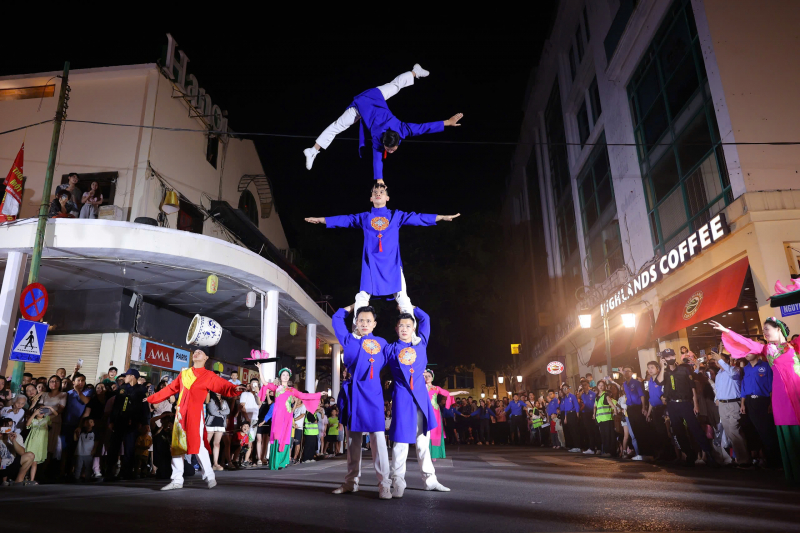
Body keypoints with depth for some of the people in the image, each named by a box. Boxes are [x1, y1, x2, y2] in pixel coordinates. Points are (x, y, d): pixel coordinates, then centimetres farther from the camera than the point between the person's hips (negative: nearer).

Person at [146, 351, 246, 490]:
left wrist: (235, 389, -29)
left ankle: (209, 476, 3)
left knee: (197, 445, -10)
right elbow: (170, 389, 25)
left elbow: (224, 386, -9)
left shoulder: (209, 376, 3)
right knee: (177, 447, 8)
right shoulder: (184, 374, 17)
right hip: (180, 414, 5)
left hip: (195, 414, -5)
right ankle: (177, 480, 19)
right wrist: (151, 398, 30)